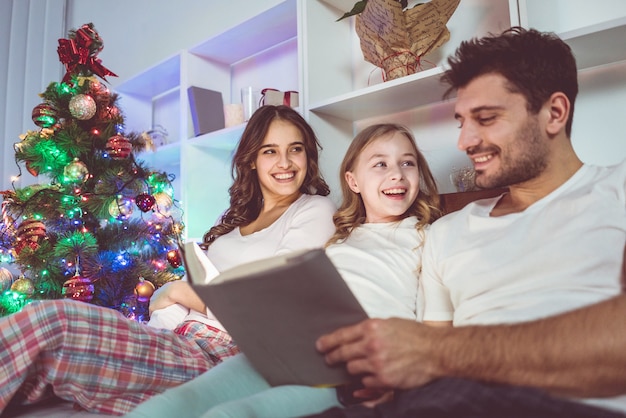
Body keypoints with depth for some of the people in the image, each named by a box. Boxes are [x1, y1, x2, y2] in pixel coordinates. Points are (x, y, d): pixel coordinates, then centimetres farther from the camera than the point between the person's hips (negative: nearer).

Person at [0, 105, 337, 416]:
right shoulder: (239, 215, 22)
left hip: (221, 351, -6)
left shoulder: (316, 210, 1)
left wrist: (179, 291, 1)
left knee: (50, 322, -22)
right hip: (179, 336, 6)